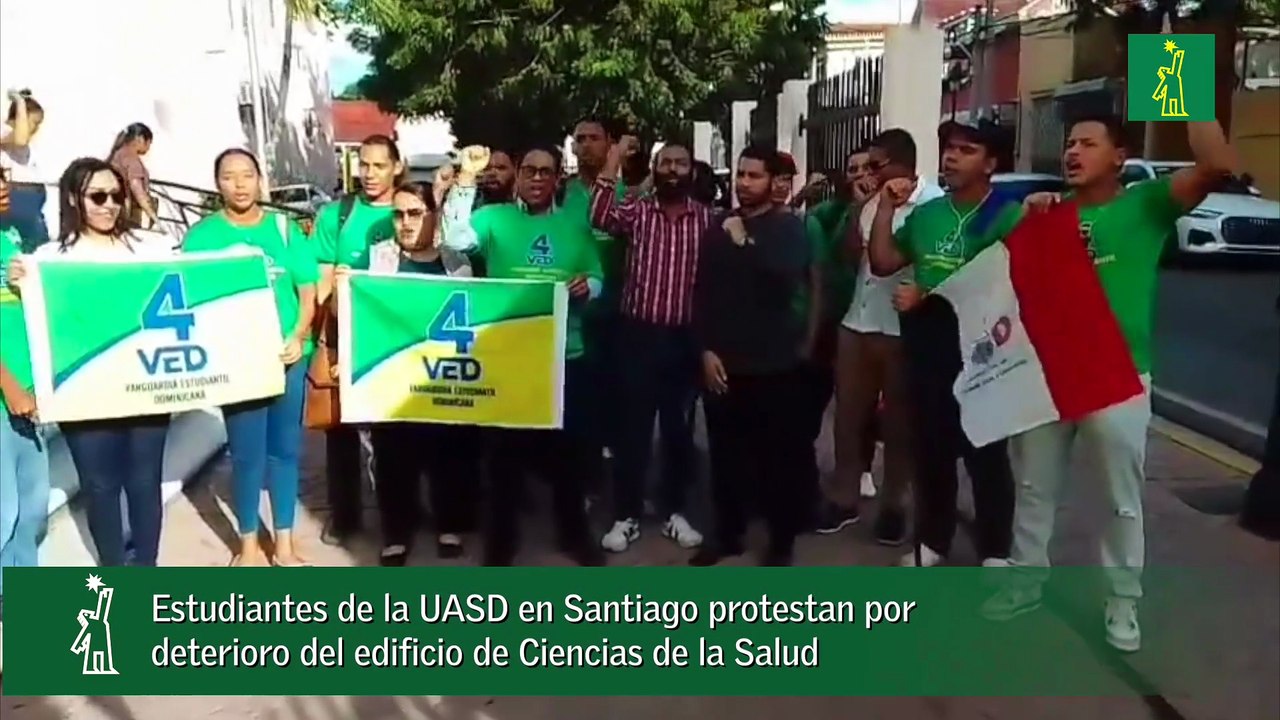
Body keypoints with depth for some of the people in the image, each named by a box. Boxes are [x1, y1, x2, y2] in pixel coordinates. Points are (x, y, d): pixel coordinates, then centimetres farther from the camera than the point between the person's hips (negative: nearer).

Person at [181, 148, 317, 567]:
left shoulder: (284, 228, 5)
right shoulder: (202, 235, 0)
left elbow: (308, 290, 4)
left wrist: (299, 336, -11)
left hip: (288, 356, 2)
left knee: (286, 448, 10)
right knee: (247, 453, 3)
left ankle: (284, 542, 22)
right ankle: (249, 544, 19)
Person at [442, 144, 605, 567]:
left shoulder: (575, 224, 9)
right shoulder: (494, 218, 2)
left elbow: (597, 280, 7)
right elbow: (455, 239, -16)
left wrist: (587, 285, -16)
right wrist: (466, 179, -20)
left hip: (565, 355, 2)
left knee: (571, 445, 12)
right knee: (508, 446, 8)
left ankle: (574, 531, 30)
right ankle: (501, 537, 22)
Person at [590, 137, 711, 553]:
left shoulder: (707, 218, 5)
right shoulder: (636, 210, 2)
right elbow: (600, 217, -19)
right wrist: (615, 160, -18)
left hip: (686, 338, 1)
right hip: (639, 334, -1)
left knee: (679, 429, 10)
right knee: (632, 428, 4)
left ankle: (673, 512, 24)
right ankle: (626, 516, 15)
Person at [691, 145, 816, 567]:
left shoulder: (789, 229, 0)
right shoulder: (719, 230, 11)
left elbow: (787, 279, -18)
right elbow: (701, 294, 9)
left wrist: (746, 244, -14)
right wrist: (706, 349, 0)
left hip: (775, 362, -3)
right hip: (723, 362, 3)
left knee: (778, 455, 1)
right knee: (725, 452, 8)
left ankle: (782, 539, 15)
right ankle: (728, 532, 23)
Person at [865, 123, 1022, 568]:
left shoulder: (1006, 216, -10)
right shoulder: (926, 213, 9)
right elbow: (882, 264, 8)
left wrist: (927, 296, -14)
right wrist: (886, 207, -2)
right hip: (926, 353, 6)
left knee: (985, 456, 6)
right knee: (930, 451, 16)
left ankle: (995, 550, 20)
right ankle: (933, 539, 31)